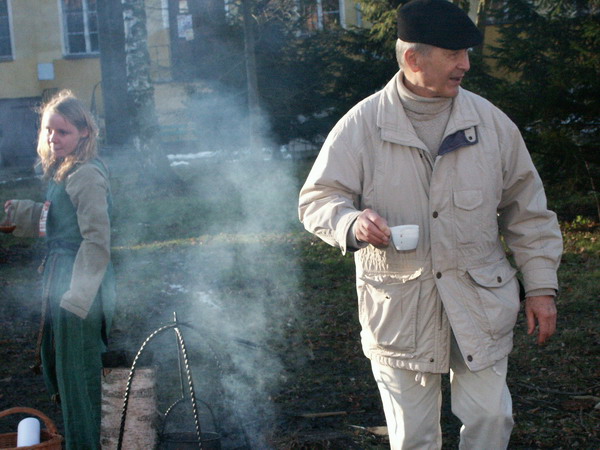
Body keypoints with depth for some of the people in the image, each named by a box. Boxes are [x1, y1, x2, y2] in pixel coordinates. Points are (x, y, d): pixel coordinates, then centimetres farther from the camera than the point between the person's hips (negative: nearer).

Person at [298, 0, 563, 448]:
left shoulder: (491, 121, 0)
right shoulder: (361, 125, -6)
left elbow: (527, 212, 7)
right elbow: (318, 199, -3)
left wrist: (541, 285, 5)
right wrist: (352, 222, -26)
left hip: (480, 301, 2)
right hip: (399, 306, -1)